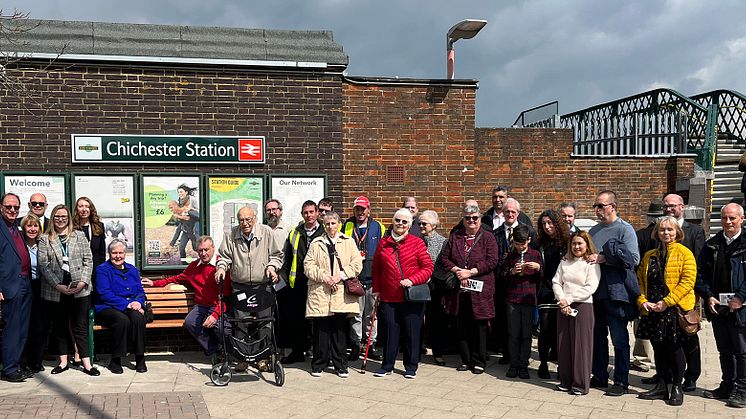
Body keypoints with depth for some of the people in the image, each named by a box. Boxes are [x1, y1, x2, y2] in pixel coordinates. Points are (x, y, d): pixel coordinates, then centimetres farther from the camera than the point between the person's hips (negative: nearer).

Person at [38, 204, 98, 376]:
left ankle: (86, 363, 2)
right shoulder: (45, 239, 6)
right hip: (55, 291, 1)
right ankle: (63, 361, 21)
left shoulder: (79, 236, 8)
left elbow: (88, 260, 5)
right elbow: (43, 265, -1)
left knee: (80, 327, 0)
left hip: (80, 290, -1)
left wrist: (83, 281, -8)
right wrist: (58, 285, -11)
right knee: (59, 326, 10)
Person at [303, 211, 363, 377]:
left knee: (340, 330, 3)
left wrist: (340, 276, -8)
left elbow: (357, 264, 3)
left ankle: (341, 365, 14)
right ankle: (318, 364, 13)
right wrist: (323, 277, -9)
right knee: (321, 330, 1)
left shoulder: (348, 242, 10)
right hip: (320, 293, 0)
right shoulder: (316, 243, 12)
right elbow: (308, 265, 5)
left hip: (341, 293, 0)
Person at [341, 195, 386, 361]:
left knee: (371, 313, 7)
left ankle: (371, 345, 17)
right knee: (355, 314, 2)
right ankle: (355, 345, 12)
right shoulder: (347, 227, 7)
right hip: (353, 277, 0)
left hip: (372, 278, 0)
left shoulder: (378, 227, 7)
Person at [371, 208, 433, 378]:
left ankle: (411, 367, 18)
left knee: (411, 332, 4)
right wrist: (376, 289, 8)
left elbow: (428, 267, -3)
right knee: (390, 332, 5)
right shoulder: (383, 243, 9)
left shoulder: (417, 243, 0)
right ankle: (387, 366, 19)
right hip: (389, 296, 2)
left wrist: (412, 280, -15)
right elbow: (376, 268, 14)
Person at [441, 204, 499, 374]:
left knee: (479, 327, 2)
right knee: (462, 327, 8)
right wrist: (457, 270, -9)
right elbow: (444, 257, 8)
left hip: (480, 290, -3)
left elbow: (492, 261, -8)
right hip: (459, 290, 3)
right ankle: (465, 360, 19)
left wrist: (470, 272, -14)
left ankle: (479, 361, 13)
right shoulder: (455, 237, 12)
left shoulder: (487, 238, 2)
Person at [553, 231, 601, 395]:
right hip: (564, 307, 5)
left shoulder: (592, 264, -2)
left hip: (583, 306, -5)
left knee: (581, 345, -2)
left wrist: (569, 299, -14)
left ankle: (581, 384, 5)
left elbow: (591, 288, -11)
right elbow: (556, 282, 7)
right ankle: (565, 380, 16)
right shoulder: (564, 262, 13)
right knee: (563, 344, 6)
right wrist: (561, 299, -9)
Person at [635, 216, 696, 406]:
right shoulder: (649, 255, 12)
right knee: (658, 348, 10)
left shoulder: (684, 253, -4)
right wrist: (642, 301, -5)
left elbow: (688, 281, -13)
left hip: (676, 309, -5)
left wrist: (666, 302, -17)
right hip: (652, 310, 5)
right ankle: (661, 387, 20)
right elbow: (640, 280, 11)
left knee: (674, 348, 2)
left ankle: (677, 388, 15)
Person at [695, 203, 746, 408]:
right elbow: (700, 273, 10)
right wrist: (708, 296, -2)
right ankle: (727, 386, 27)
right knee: (725, 350, 16)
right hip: (717, 306, 5)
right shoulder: (712, 245, 9)